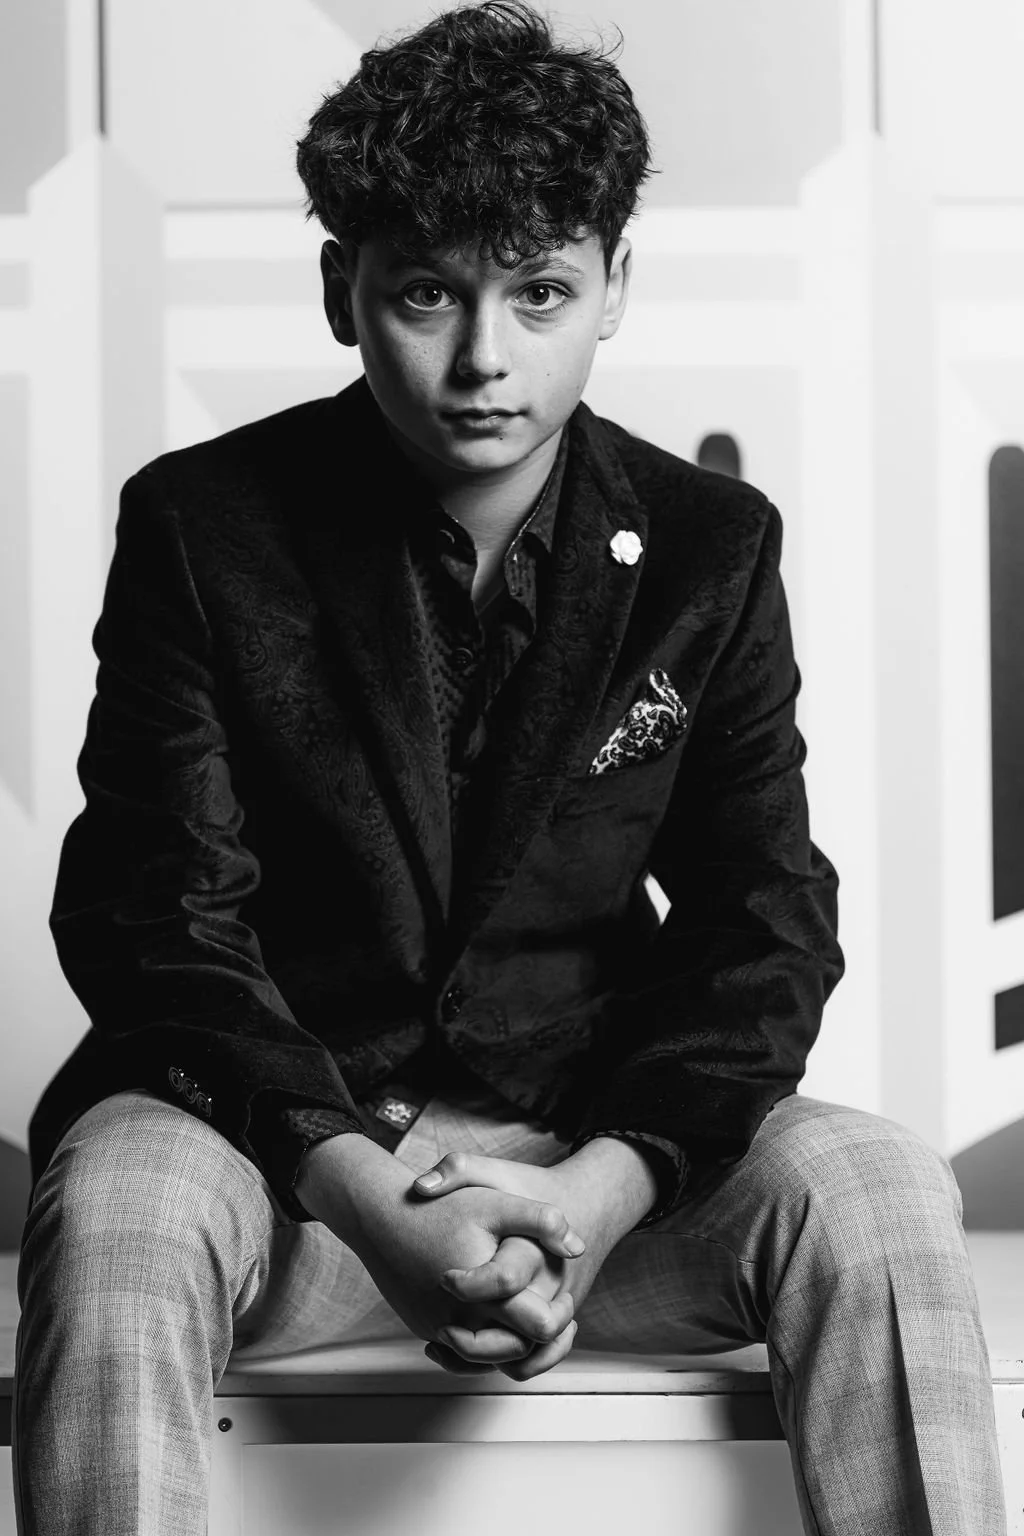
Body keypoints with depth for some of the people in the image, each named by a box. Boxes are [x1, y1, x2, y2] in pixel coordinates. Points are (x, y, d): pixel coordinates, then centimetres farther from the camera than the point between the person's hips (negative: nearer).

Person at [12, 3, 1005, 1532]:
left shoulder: (709, 547, 2)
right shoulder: (203, 527, -5)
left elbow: (763, 916, 1)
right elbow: (156, 915, -8)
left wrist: (609, 1178, -18)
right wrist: (359, 1192, -24)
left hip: (597, 1137, 2)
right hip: (283, 1137, -1)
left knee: (879, 1190, -25)